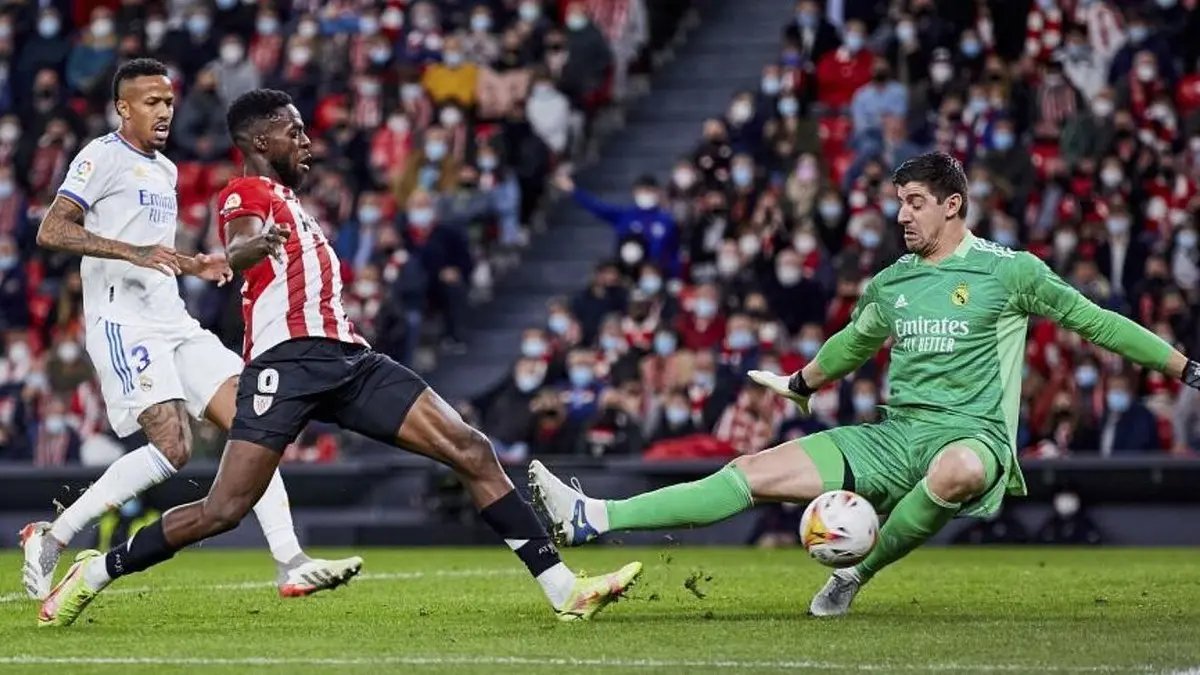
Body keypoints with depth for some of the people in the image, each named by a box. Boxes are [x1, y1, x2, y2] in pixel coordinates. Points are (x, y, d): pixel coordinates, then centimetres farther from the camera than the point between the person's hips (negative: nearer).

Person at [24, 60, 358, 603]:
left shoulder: (165, 171, 22)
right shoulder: (103, 156, -5)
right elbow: (51, 231, -16)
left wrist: (193, 265, 13)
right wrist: (133, 252, -25)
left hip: (174, 323, 9)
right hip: (123, 323, -9)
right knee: (172, 446, -20)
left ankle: (290, 564, -8)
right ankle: (51, 540, -9)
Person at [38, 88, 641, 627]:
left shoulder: (291, 203, 29)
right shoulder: (246, 193, 1)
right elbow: (239, 248, -24)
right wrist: (254, 244, -45)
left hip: (347, 358, 8)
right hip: (287, 358, -8)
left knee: (472, 452, -4)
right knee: (222, 512, -14)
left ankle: (563, 590, -6)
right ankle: (94, 573, 7)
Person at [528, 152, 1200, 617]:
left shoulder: (1010, 271, -1)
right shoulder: (890, 285, 15)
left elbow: (1094, 321, 4)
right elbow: (854, 343, 35)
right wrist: (801, 383, 50)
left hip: (972, 435, -5)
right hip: (895, 435, 5)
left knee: (958, 470, -44)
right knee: (758, 471, -10)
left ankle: (860, 571, -23)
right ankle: (595, 519, -18)